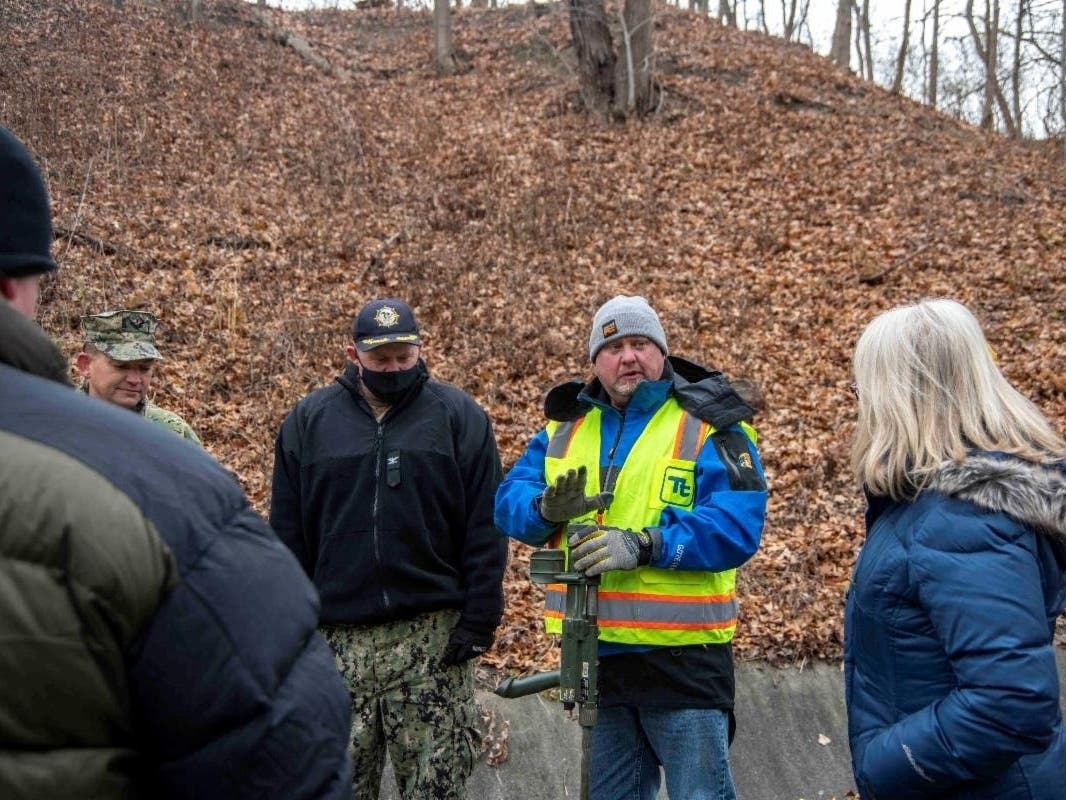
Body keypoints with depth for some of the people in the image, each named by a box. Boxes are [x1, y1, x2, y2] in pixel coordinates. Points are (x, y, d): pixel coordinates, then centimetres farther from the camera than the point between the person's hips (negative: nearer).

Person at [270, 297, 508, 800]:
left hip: (433, 637, -1)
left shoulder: (459, 416, 3)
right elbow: (287, 534, 8)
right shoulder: (308, 420, 8)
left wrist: (479, 618, -7)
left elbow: (484, 529, 0)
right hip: (337, 639, 2)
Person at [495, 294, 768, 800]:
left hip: (682, 653, -5)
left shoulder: (708, 424, -8)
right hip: (594, 655, 5)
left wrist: (644, 545, -29)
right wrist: (546, 509, -19)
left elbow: (737, 523, -19)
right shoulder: (566, 425, 10)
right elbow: (510, 500, 4)